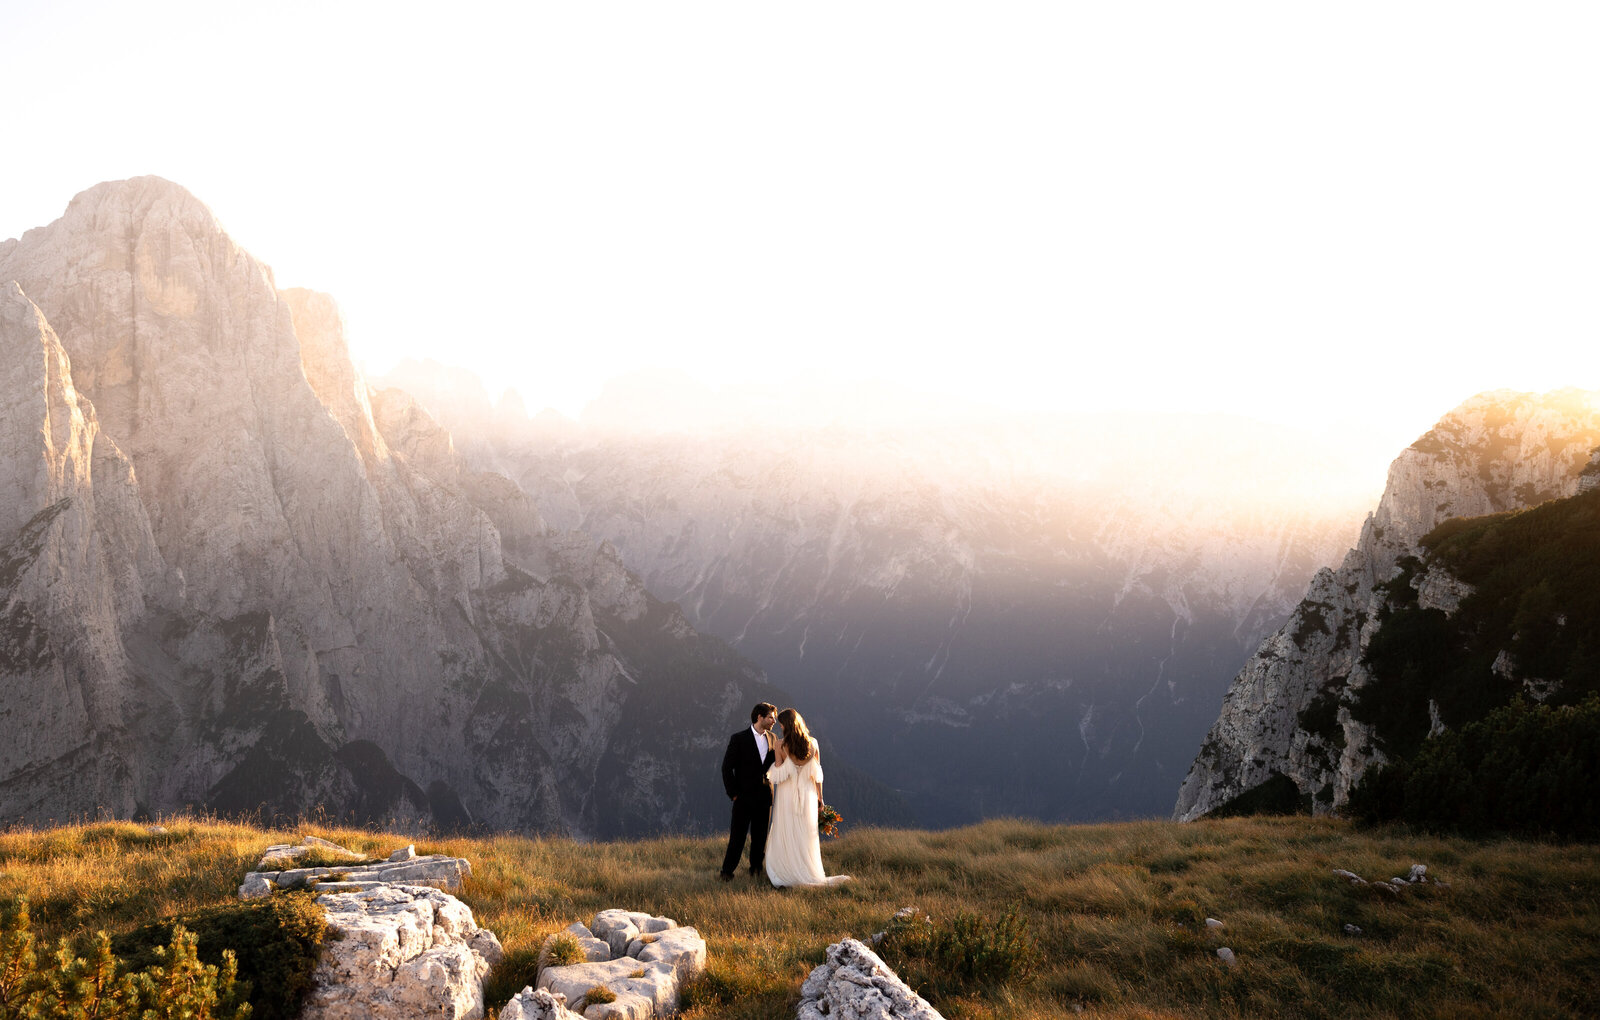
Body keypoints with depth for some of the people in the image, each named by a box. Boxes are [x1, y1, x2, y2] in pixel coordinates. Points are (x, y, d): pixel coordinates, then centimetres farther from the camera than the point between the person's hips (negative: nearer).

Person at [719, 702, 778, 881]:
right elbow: (727, 768, -5)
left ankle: (756, 869, 22)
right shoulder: (739, 739, -6)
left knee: (760, 836, 10)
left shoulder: (772, 739, 8)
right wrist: (733, 794, -7)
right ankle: (727, 871, 6)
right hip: (744, 797, -4)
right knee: (737, 836, -2)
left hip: (764, 798, 4)